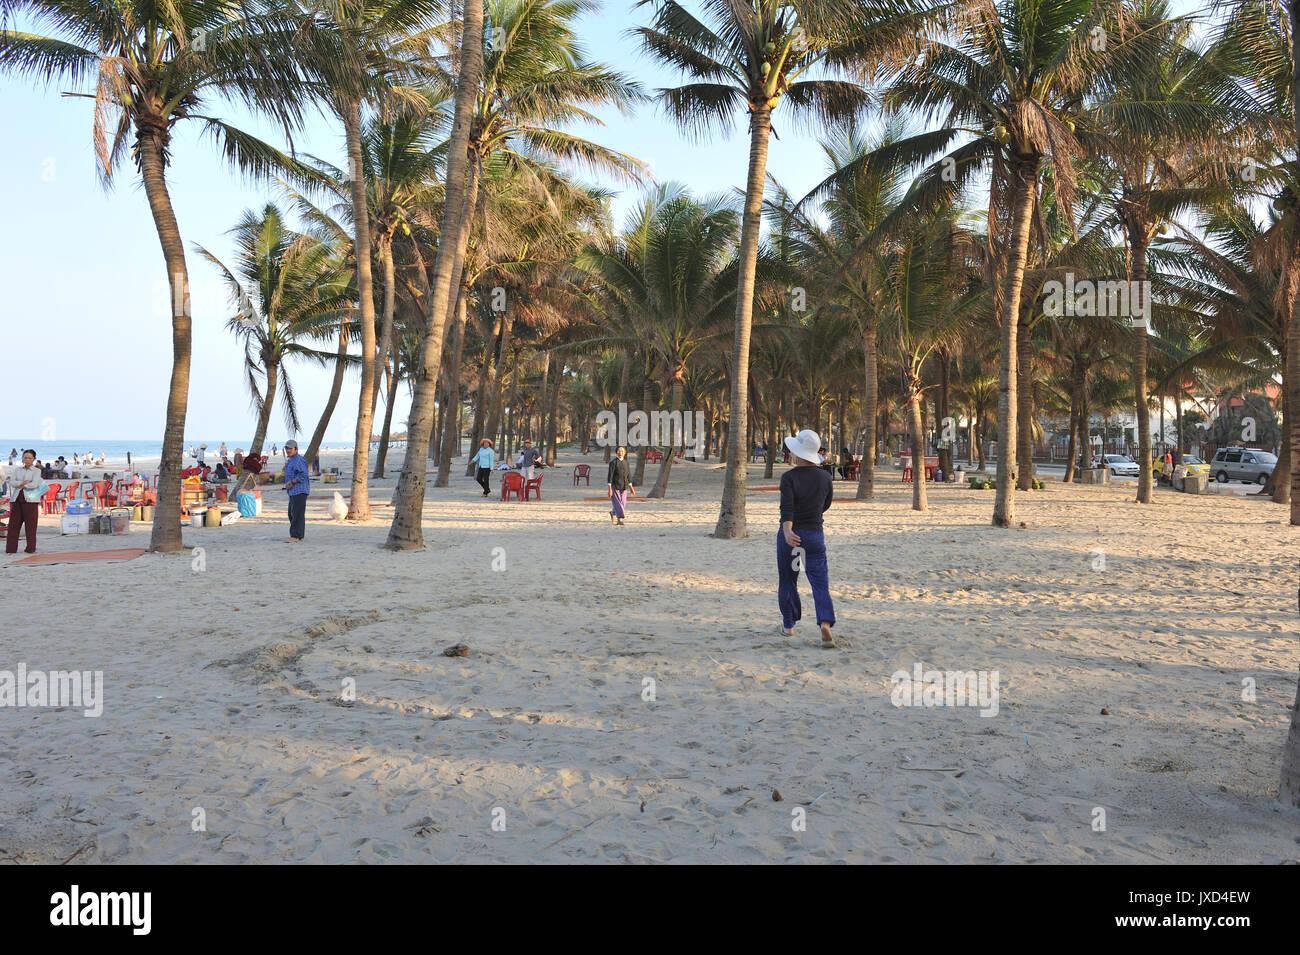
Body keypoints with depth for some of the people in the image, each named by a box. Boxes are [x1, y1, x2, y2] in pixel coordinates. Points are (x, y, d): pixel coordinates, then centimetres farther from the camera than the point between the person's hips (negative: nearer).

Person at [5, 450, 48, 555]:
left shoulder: (37, 471, 6)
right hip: (17, 499, 3)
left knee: (30, 525, -3)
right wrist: (24, 482, -11)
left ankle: (31, 548, 2)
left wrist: (21, 485, -1)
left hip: (30, 500, -3)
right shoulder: (17, 470, 16)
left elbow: (34, 484, -9)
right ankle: (11, 549, 5)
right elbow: (12, 482, 1)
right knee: (13, 524, 1)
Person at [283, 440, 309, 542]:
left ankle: (296, 536, -11)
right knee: (292, 514, 14)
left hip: (299, 491, -11)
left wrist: (291, 482, -19)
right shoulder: (291, 460, 21)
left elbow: (303, 475, -21)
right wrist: (286, 468, 17)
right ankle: (299, 536, 20)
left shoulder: (299, 460, -12)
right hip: (293, 492, 11)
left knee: (297, 514, -11)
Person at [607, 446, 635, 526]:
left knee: (623, 503, 7)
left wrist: (631, 488, 13)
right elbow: (610, 475, -10)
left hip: (624, 486, 5)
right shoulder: (613, 462, -8)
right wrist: (610, 489, -15)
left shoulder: (625, 462, 8)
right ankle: (620, 519, -6)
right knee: (617, 502, -10)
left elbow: (628, 475, 14)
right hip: (615, 485, -5)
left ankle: (613, 513, 34)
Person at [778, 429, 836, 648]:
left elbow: (787, 507, -26)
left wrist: (788, 532, -37)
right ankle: (825, 623, -22)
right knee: (820, 583, 0)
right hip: (815, 535, 2)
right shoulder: (825, 478, 1)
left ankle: (789, 625, 26)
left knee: (787, 581, 15)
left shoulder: (789, 477, -12)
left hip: (790, 535, -2)